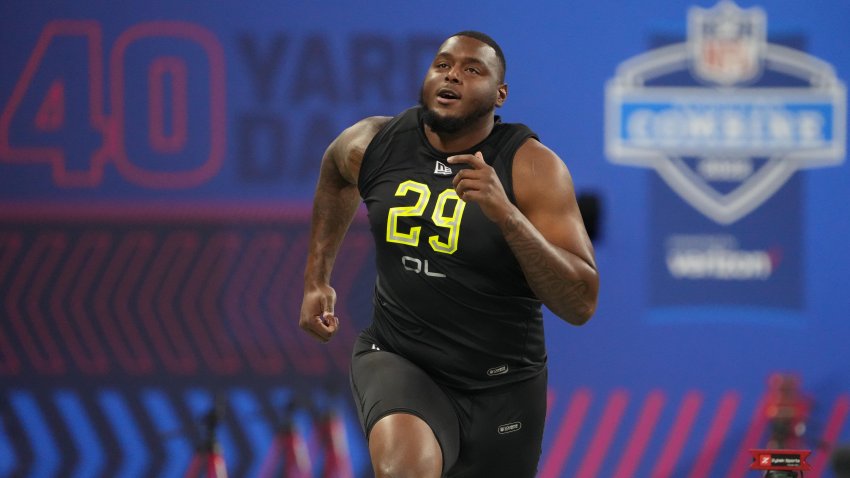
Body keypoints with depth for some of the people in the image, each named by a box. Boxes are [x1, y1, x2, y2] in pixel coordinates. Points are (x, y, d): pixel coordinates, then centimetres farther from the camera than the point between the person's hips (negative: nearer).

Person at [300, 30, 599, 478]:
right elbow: (336, 173, 24)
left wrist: (505, 213, -31)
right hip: (395, 358, 0)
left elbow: (581, 304, -20)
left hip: (500, 386, 0)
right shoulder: (372, 145, -3)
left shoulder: (532, 167, -14)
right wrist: (316, 280, 21)